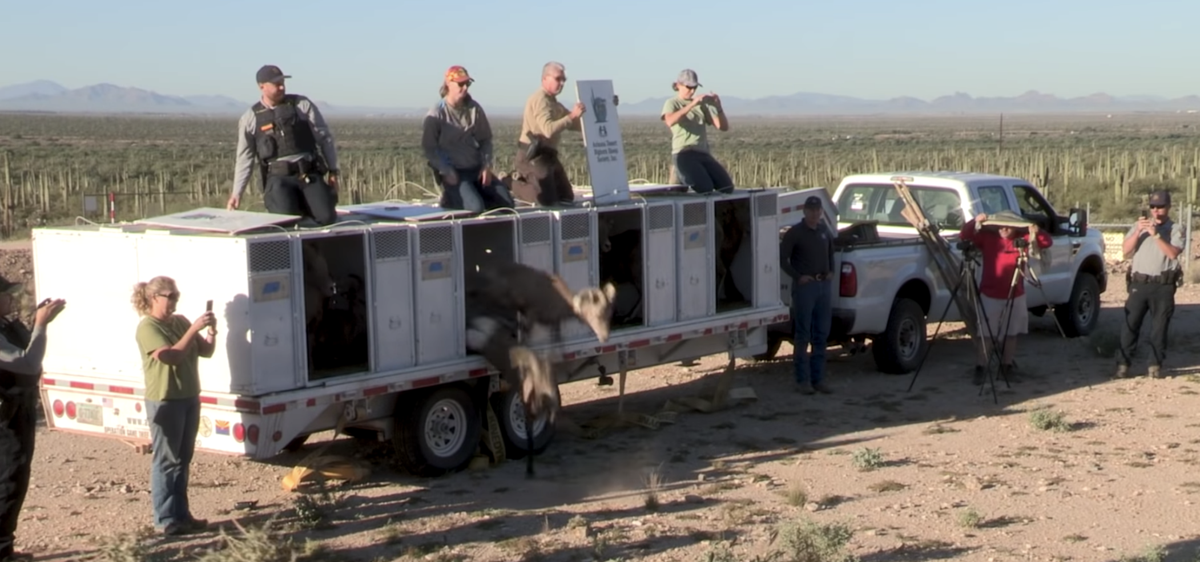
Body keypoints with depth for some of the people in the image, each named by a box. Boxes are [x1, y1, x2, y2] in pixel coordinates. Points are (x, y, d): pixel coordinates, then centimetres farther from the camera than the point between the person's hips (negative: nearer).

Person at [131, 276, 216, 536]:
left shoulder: (180, 321, 9)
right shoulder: (147, 327, -13)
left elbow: (206, 351, 11)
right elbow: (171, 356, -24)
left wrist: (211, 331, -8)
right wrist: (194, 329, -25)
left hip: (189, 398, 8)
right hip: (164, 401, -8)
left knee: (183, 460, 12)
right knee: (166, 461, -2)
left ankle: (181, 514, 20)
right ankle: (165, 520, 3)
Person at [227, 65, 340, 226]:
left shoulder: (302, 105, 5)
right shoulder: (250, 118, 6)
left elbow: (324, 137, 8)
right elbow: (244, 158, 10)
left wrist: (333, 171, 3)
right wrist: (237, 193, 5)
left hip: (309, 173, 1)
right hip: (278, 177, -1)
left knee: (327, 217, -18)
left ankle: (304, 205, 16)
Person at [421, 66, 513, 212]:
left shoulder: (474, 109, 4)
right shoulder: (436, 115, -8)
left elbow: (485, 140, 11)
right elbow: (430, 149, -7)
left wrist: (486, 165, -2)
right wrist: (447, 171, -16)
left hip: (477, 168, 6)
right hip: (453, 172, -5)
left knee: (506, 203, -6)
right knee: (475, 207, -28)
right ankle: (452, 199, 3)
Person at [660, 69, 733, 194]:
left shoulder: (702, 104, 20)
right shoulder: (672, 103, 7)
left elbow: (724, 127, 12)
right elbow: (670, 121, -19)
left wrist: (718, 107, -5)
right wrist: (692, 104, -24)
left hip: (704, 154, 5)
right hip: (683, 154, -5)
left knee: (727, 187, -14)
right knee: (705, 189, -27)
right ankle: (684, 179, 3)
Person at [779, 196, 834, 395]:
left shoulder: (825, 231, 12)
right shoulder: (795, 233, -6)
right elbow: (781, 258, -9)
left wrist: (831, 270, 14)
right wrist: (797, 276, -13)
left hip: (824, 285, 6)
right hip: (804, 286, -6)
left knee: (821, 335, 8)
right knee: (802, 335, -3)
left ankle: (818, 378, 15)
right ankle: (802, 380, 2)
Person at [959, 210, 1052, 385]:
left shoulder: (1023, 240, 0)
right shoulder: (987, 238, -3)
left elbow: (1047, 242, -5)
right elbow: (964, 236, -8)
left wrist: (1036, 232, -26)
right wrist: (975, 222, -25)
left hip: (1015, 296, 2)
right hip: (989, 295, -2)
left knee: (1010, 334, 12)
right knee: (984, 334, -2)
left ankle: (1006, 366, 24)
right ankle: (979, 369, 3)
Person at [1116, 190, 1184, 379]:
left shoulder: (1176, 229, 5)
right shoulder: (1140, 226, 14)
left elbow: (1173, 253, -11)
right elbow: (1126, 250, 3)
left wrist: (1156, 235, -18)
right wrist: (1138, 232, -11)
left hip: (1164, 285, -2)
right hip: (1139, 283, 2)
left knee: (1159, 327, 1)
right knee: (1130, 325, -3)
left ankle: (1156, 365, 8)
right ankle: (1123, 364, -1)